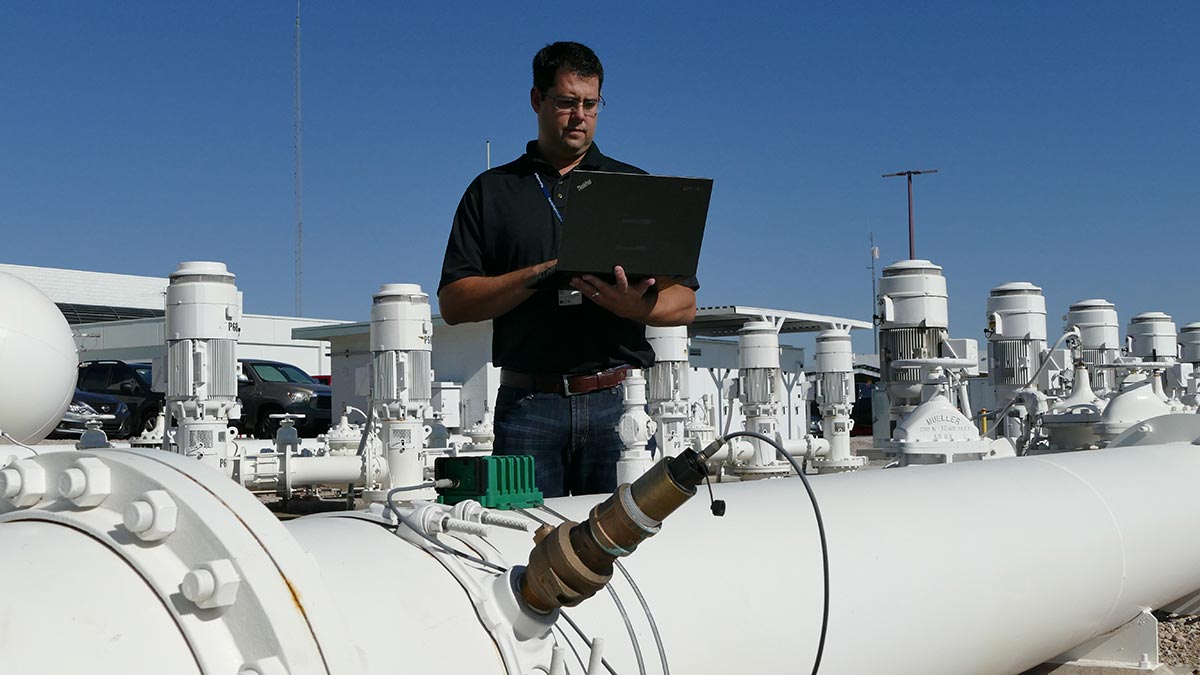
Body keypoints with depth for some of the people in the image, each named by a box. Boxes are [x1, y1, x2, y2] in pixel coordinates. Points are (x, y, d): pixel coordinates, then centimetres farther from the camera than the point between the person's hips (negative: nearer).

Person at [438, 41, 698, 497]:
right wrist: (543, 273, -9)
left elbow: (684, 304, 8)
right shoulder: (492, 191, 13)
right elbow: (453, 303, 3)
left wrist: (632, 304, -14)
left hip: (619, 401, 1)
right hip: (529, 403, 0)